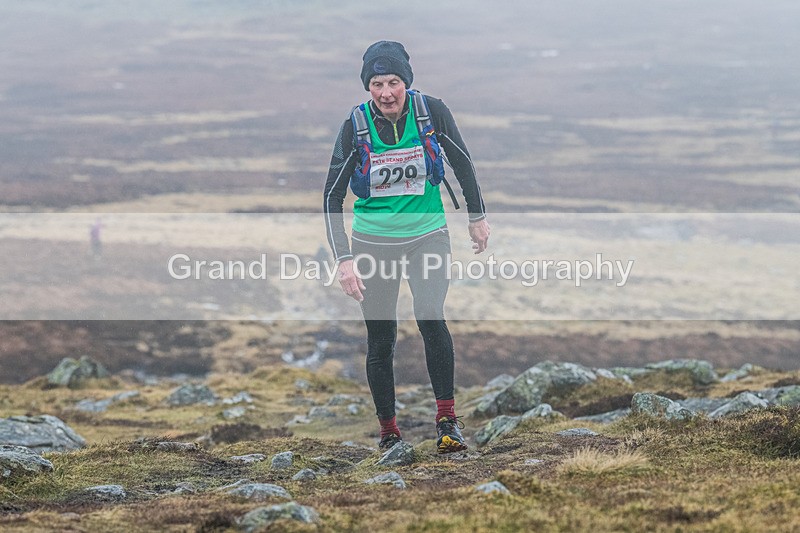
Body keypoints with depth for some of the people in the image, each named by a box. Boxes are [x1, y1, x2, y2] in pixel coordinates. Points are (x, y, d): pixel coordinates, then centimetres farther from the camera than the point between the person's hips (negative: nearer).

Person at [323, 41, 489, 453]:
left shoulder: (431, 112, -11)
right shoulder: (355, 126, -13)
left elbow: (462, 162, 6)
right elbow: (332, 196, -10)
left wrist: (477, 217, 14)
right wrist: (344, 259, -19)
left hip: (427, 234, 0)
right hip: (373, 240, 1)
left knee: (430, 317, -23)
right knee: (381, 342, 3)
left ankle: (447, 419, -14)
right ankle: (388, 432, 18)